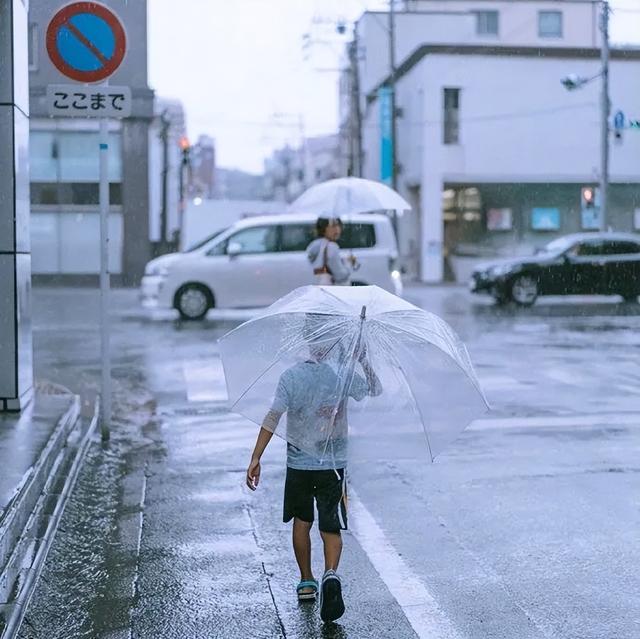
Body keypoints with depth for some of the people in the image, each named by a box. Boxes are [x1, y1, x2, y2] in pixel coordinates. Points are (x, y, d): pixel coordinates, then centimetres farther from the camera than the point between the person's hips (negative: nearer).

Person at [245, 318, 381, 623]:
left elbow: (272, 419, -15)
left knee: (301, 521, 19)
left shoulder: (290, 377, -9)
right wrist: (364, 359, 19)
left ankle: (306, 583, 28)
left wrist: (255, 459, -14)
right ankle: (331, 574, -21)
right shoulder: (344, 375, -7)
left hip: (298, 463, 0)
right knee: (330, 527, 5)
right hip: (333, 465, 0)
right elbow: (375, 389, 12)